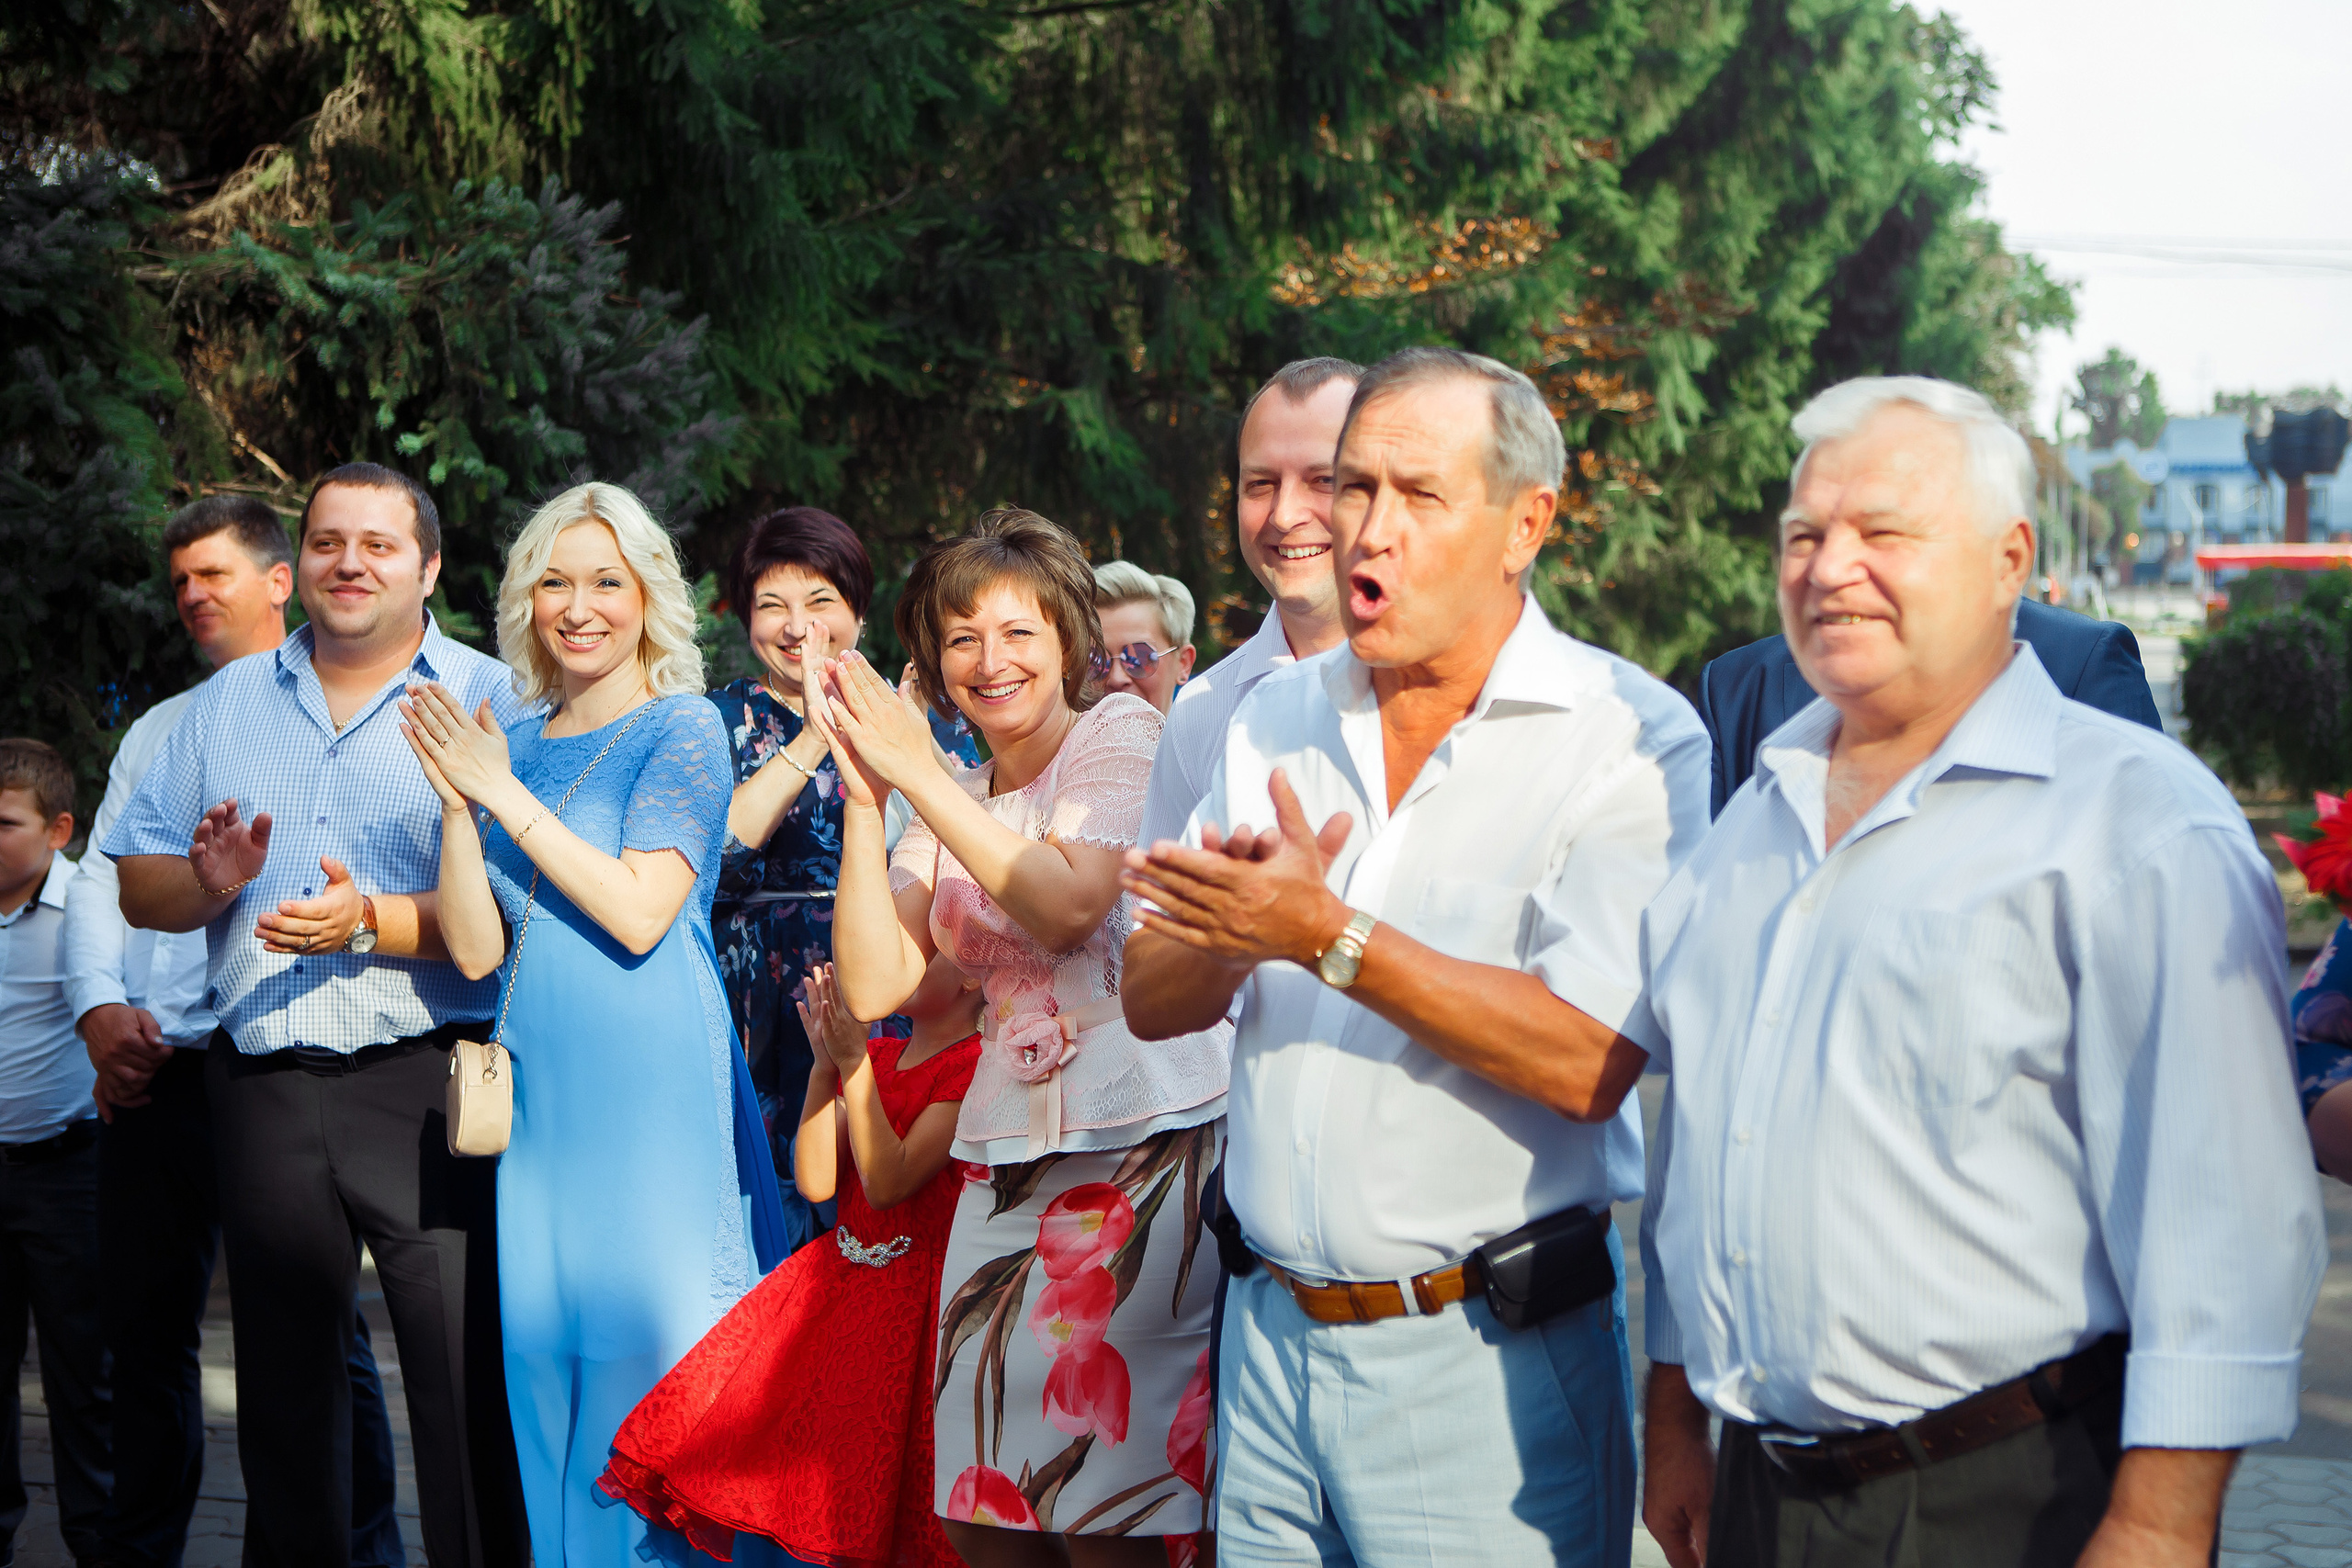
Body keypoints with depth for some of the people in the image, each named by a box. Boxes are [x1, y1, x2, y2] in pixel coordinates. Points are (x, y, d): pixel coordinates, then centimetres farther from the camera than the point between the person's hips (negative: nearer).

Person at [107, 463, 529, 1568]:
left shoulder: (488, 701, 0)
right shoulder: (227, 704, 16)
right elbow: (137, 888, 15)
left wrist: (375, 923, -20)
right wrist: (207, 882, -6)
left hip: (427, 1083, -4)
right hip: (262, 1091, 5)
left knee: (469, 1385, -8)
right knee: (282, 1390, 12)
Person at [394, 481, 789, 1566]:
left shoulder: (681, 731, -3)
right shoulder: (517, 745, 12)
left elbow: (639, 913, -16)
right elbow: (476, 950, 6)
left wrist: (504, 792, -12)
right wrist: (456, 803, -7)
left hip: (654, 1088, -5)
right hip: (538, 1095, 6)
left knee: (651, 1352, -3)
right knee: (546, 1359, 9)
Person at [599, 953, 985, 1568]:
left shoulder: (975, 1065, -12)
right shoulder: (877, 1055, 10)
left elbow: (888, 1183, -21)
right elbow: (816, 1181, 0)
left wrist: (854, 1060, -22)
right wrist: (826, 1061, -8)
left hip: (915, 1292, -7)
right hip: (839, 1278, 7)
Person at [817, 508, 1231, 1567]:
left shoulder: (1123, 733, 0)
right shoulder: (949, 805, 16)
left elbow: (1068, 905, -17)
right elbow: (875, 985, 3)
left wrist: (917, 772, -13)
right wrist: (865, 796, -4)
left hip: (1146, 1144, -6)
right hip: (1007, 1154, 6)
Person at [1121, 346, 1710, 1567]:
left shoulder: (1629, 736, -10)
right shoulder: (1276, 717, 9)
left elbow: (1586, 1064, -20)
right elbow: (1151, 1002, 9)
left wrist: (1326, 936, -21)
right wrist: (1230, 932, -13)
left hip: (1488, 1360, -5)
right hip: (1271, 1330, 5)